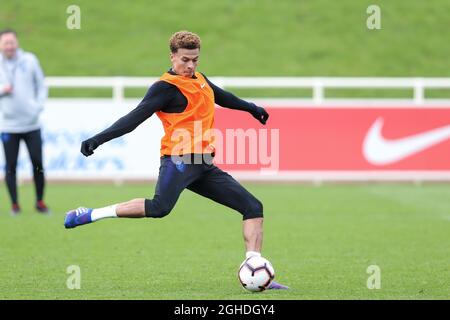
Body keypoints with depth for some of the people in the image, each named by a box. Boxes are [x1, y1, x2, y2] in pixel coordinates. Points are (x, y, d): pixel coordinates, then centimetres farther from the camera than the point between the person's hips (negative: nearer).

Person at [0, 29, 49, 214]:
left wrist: (38, 107, -4)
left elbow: (41, 86, 9)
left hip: (31, 124, 1)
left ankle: (40, 201, 14)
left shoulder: (30, 60, 2)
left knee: (38, 163, 0)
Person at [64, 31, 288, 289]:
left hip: (204, 166, 9)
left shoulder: (200, 79, 19)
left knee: (253, 207, 4)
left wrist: (252, 108, 55)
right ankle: (90, 215, -22)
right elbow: (136, 117, -16)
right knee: (160, 207, -33)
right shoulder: (166, 87, -7)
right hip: (180, 160, -9)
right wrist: (99, 139, -28)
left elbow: (221, 96, 40)